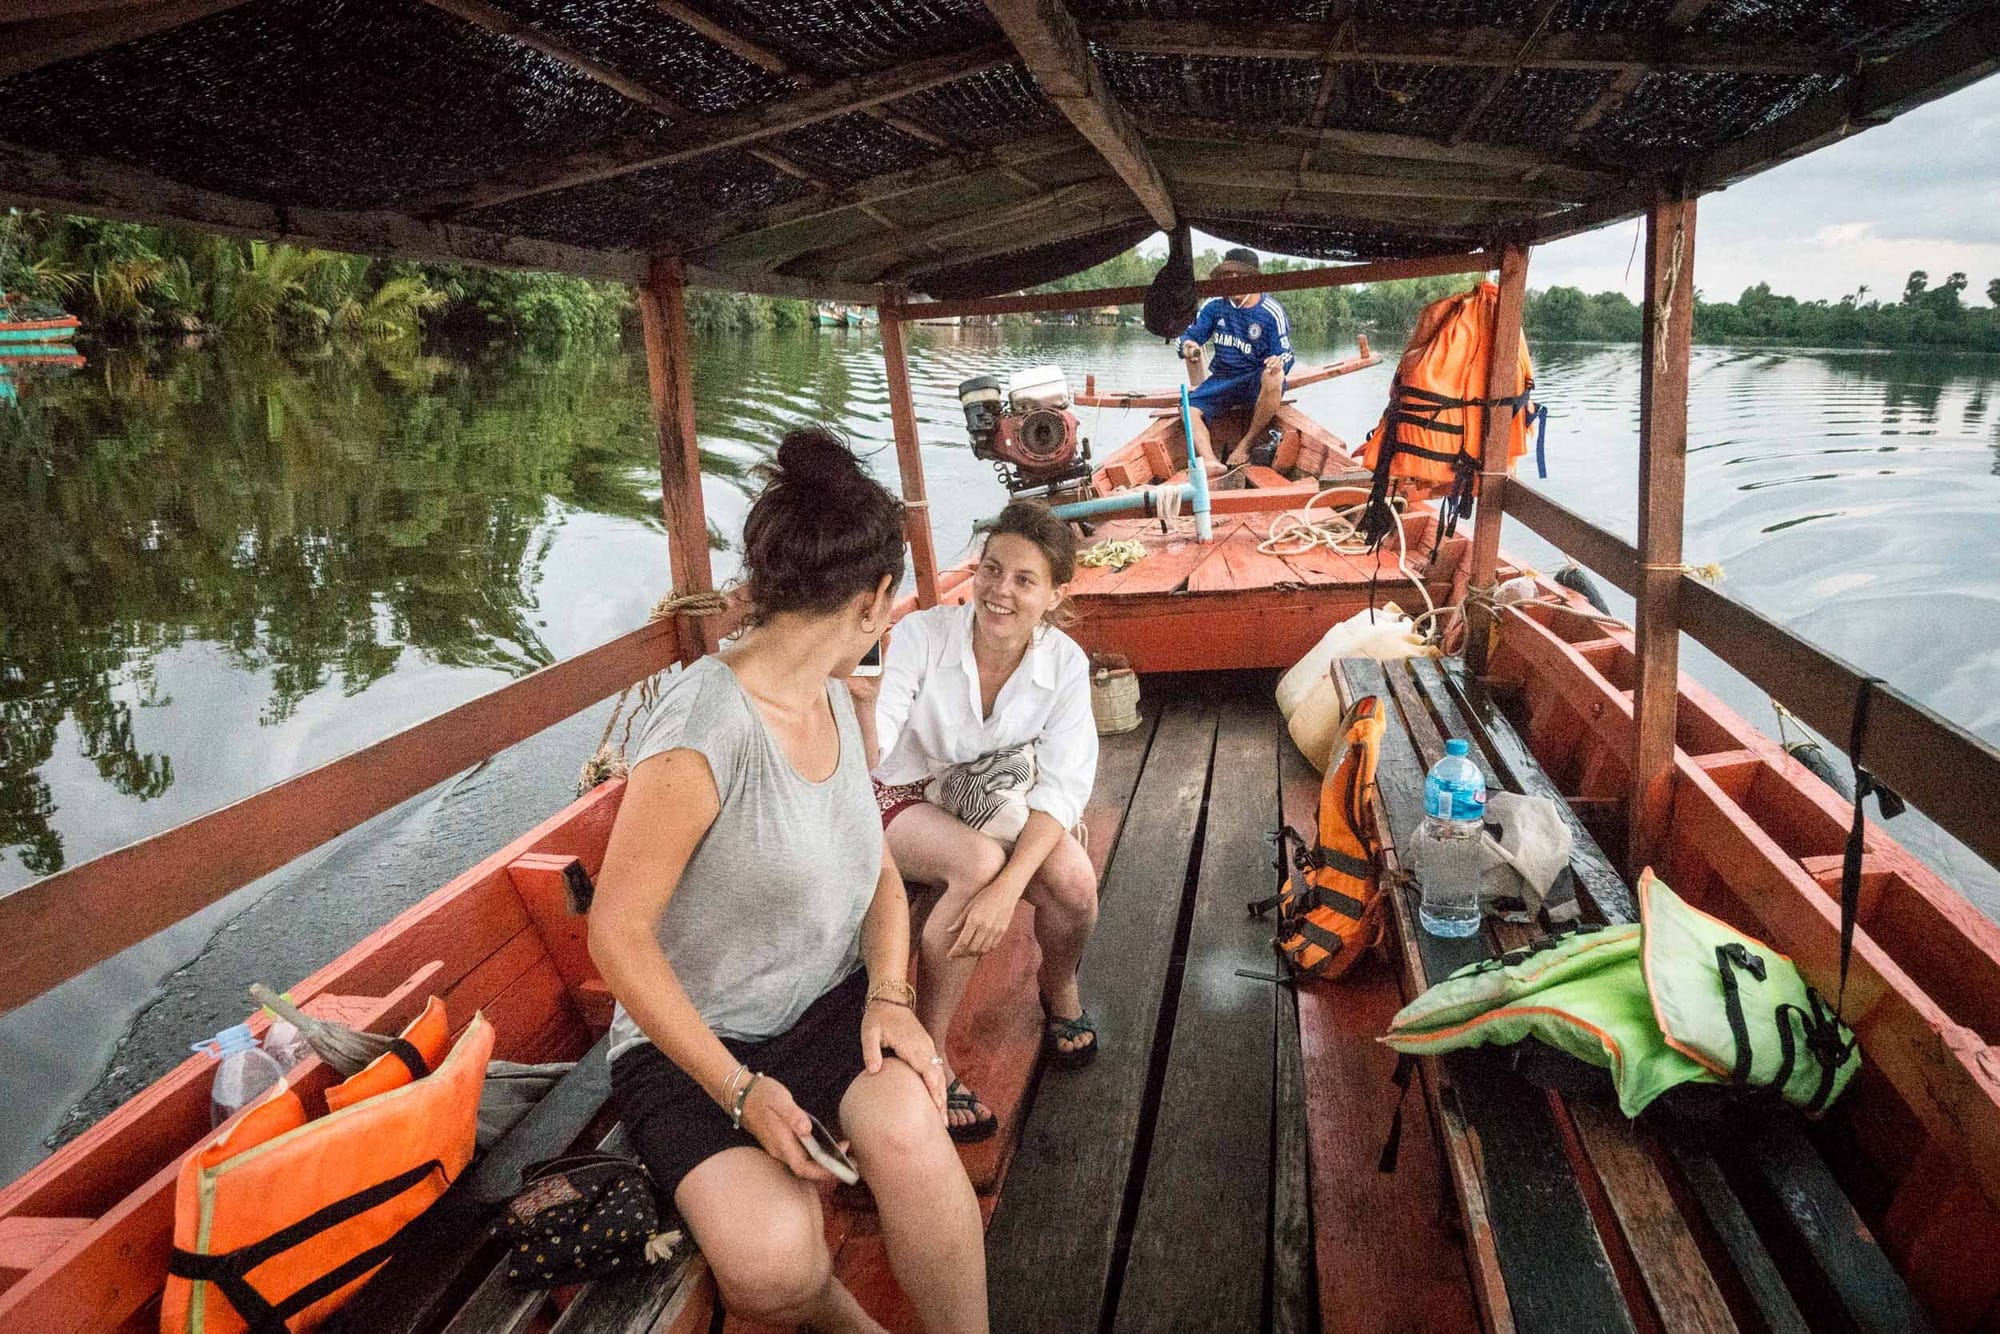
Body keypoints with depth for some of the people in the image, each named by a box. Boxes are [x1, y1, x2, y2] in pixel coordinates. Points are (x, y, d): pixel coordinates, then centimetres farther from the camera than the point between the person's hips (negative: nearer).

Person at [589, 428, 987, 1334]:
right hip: (695, 1040, -5)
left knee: (907, 1132, -27)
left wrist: (889, 996, -9)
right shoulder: (704, 729, -24)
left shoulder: (833, 700, 2)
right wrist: (740, 1090, -21)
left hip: (830, 1006, 5)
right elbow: (618, 936, -19)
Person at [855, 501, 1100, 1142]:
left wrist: (1009, 887, -36)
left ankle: (1058, 988, 11)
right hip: (908, 800, -2)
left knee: (1074, 881, -26)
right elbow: (871, 755, -29)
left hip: (996, 801, 3)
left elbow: (1062, 784, -22)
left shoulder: (1065, 663, -16)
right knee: (979, 862, -35)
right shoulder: (922, 634, -23)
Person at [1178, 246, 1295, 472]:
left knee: (1274, 377, -38)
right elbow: (1191, 333, 3)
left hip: (1258, 381, -3)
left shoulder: (1272, 312, -7)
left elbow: (1286, 355, -6)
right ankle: (1209, 461, -44)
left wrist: (1279, 362, -33)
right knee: (1190, 408, -23)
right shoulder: (1214, 306, 2)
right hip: (1222, 379, 3)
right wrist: (1188, 345, -24)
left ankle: (1247, 444, -22)